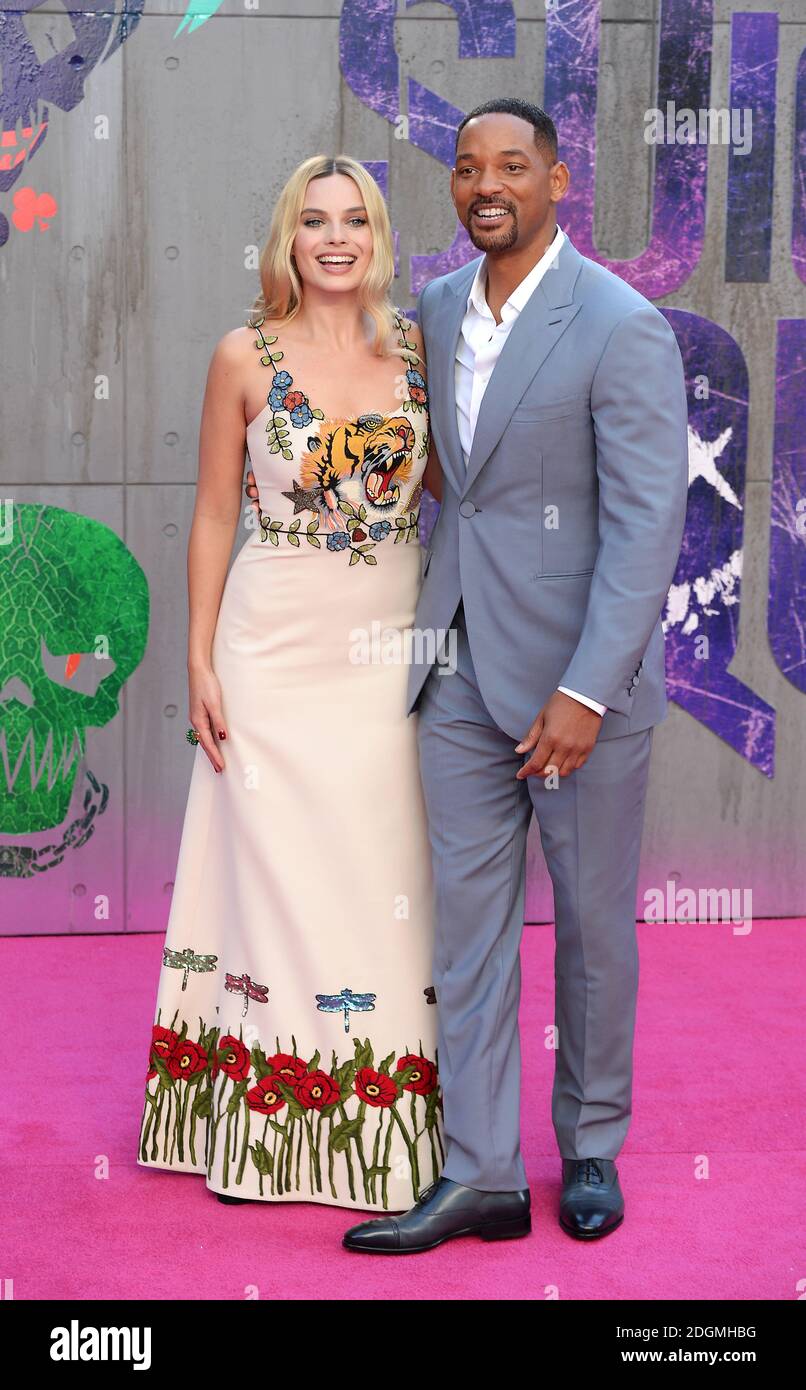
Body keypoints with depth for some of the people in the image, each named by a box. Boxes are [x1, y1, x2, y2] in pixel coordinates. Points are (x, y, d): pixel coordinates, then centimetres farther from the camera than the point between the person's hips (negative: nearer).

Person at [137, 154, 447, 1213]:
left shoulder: (417, 349, 5)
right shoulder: (247, 357, -1)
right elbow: (214, 516, 2)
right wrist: (201, 664, -2)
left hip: (394, 648, 2)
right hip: (277, 649, -2)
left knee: (387, 873, 5)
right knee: (277, 871, 3)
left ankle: (386, 1124, 18)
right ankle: (266, 1130, 16)